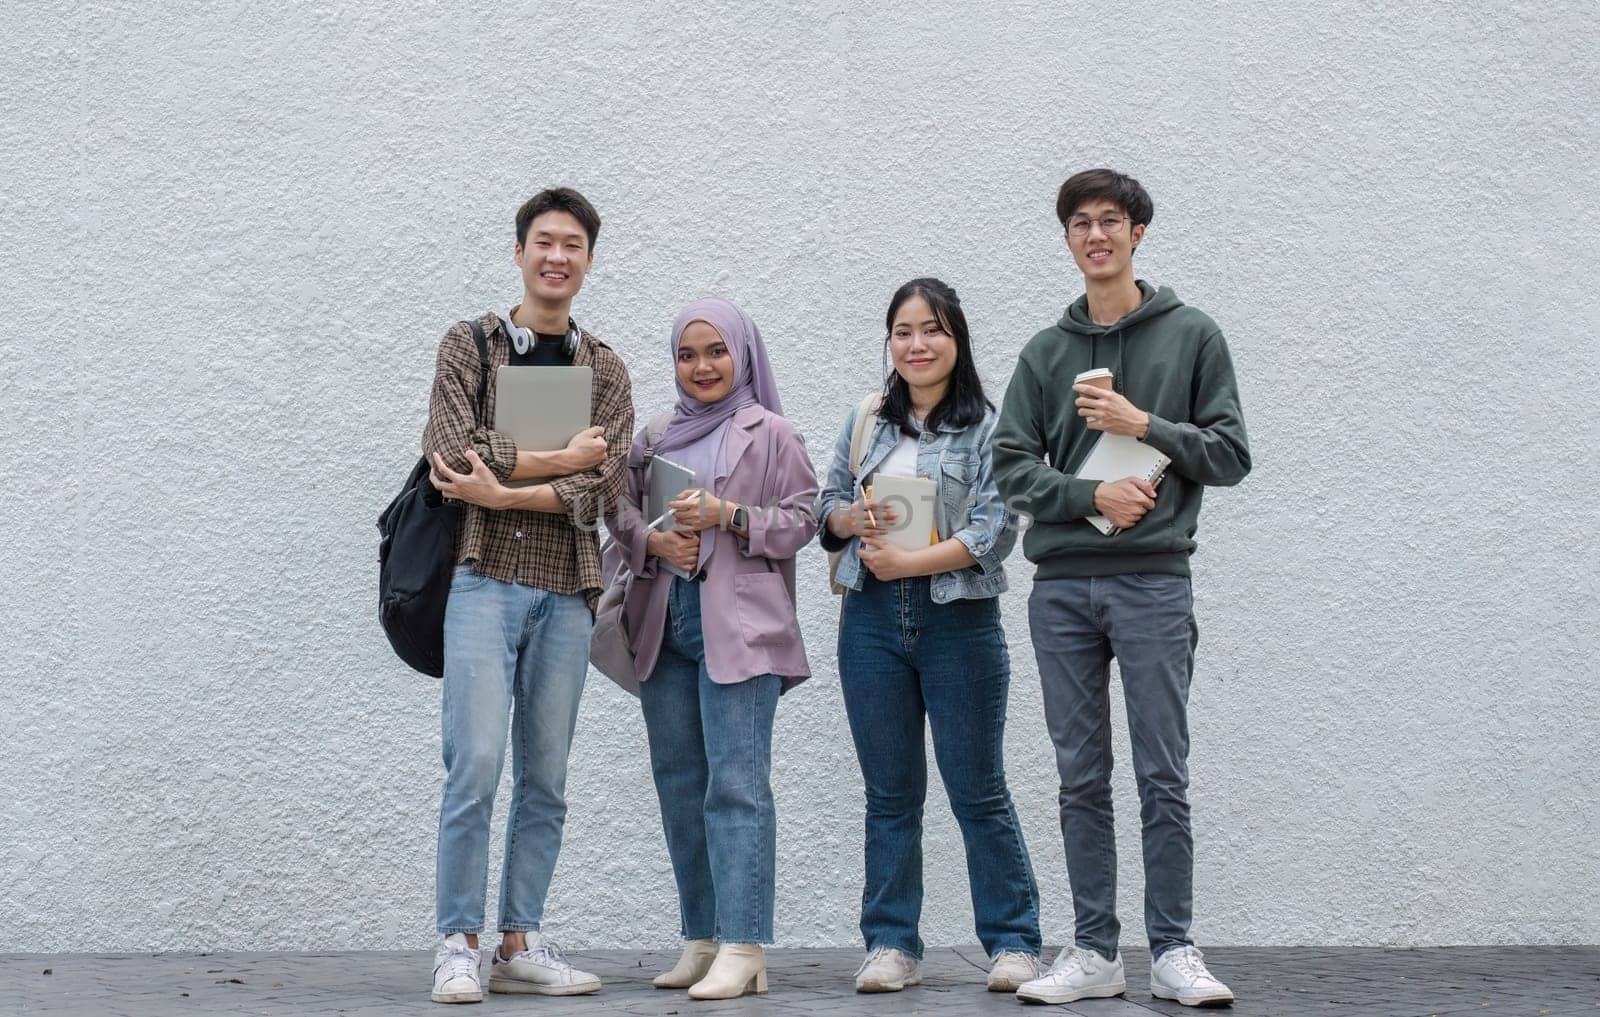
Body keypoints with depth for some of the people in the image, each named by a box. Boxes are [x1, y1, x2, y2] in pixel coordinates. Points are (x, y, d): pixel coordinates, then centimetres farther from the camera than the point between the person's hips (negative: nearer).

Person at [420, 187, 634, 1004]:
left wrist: (504, 491, -13)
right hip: (485, 578, -3)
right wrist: (558, 460, -7)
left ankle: (521, 945, 11)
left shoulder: (605, 371, 13)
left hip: (566, 591, 3)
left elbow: (601, 486, -2)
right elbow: (454, 452, -10)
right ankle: (458, 946, -6)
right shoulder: (469, 346, 6)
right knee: (476, 764, -11)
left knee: (545, 777, 5)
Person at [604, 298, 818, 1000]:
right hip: (663, 625, 6)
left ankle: (743, 949, -14)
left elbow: (802, 519, -1)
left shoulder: (769, 433, 4)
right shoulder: (655, 437, 18)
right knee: (679, 785, 7)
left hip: (737, 627, -6)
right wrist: (654, 540, -5)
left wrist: (728, 514, -13)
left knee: (736, 784, -11)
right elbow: (622, 511, 15)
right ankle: (702, 941, 13)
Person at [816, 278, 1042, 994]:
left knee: (978, 791, 1)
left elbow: (995, 529, -11)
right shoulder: (866, 422, 12)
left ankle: (1012, 942, 10)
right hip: (873, 620, 4)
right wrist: (855, 518, -8)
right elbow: (827, 510, 14)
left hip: (959, 620, -4)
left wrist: (906, 561, -17)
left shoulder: (987, 428, -2)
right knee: (890, 793, 8)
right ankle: (892, 946, 13)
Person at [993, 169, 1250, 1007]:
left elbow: (1230, 454, 3)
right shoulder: (1045, 353, 12)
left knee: (1163, 779, -1)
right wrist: (1094, 494, -10)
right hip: (1062, 588, 3)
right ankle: (1094, 953, 11)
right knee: (1082, 780, 5)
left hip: (1154, 583, -2)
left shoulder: (1193, 336, 7)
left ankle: (1172, 952, 5)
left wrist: (1146, 426, -10)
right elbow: (1011, 466, 5)